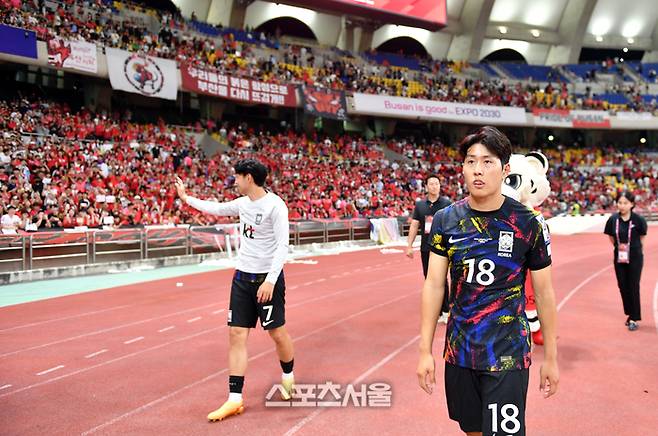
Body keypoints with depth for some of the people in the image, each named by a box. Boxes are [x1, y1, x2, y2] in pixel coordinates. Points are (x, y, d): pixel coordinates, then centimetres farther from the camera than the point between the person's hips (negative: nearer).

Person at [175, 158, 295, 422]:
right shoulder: (243, 203, 7)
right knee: (236, 335, 1)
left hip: (268, 278, -6)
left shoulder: (275, 205, -15)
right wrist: (186, 198, 33)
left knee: (277, 333, 4)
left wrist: (270, 280, -26)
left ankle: (288, 377, 33)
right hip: (242, 278, 7)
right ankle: (235, 399, 5)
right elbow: (217, 209, 26)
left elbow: (282, 246, -19)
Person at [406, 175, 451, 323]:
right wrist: (409, 245, 3)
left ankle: (445, 311, 7)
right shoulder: (420, 205, 7)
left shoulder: (446, 204, -2)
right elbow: (414, 226, 8)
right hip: (425, 248, 4)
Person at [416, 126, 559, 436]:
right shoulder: (445, 220, -3)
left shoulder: (529, 223, -8)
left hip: (508, 354, -3)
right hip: (458, 350, 3)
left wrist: (551, 357, 3)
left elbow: (544, 293, -1)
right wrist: (425, 350, -3)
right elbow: (434, 285, -1)